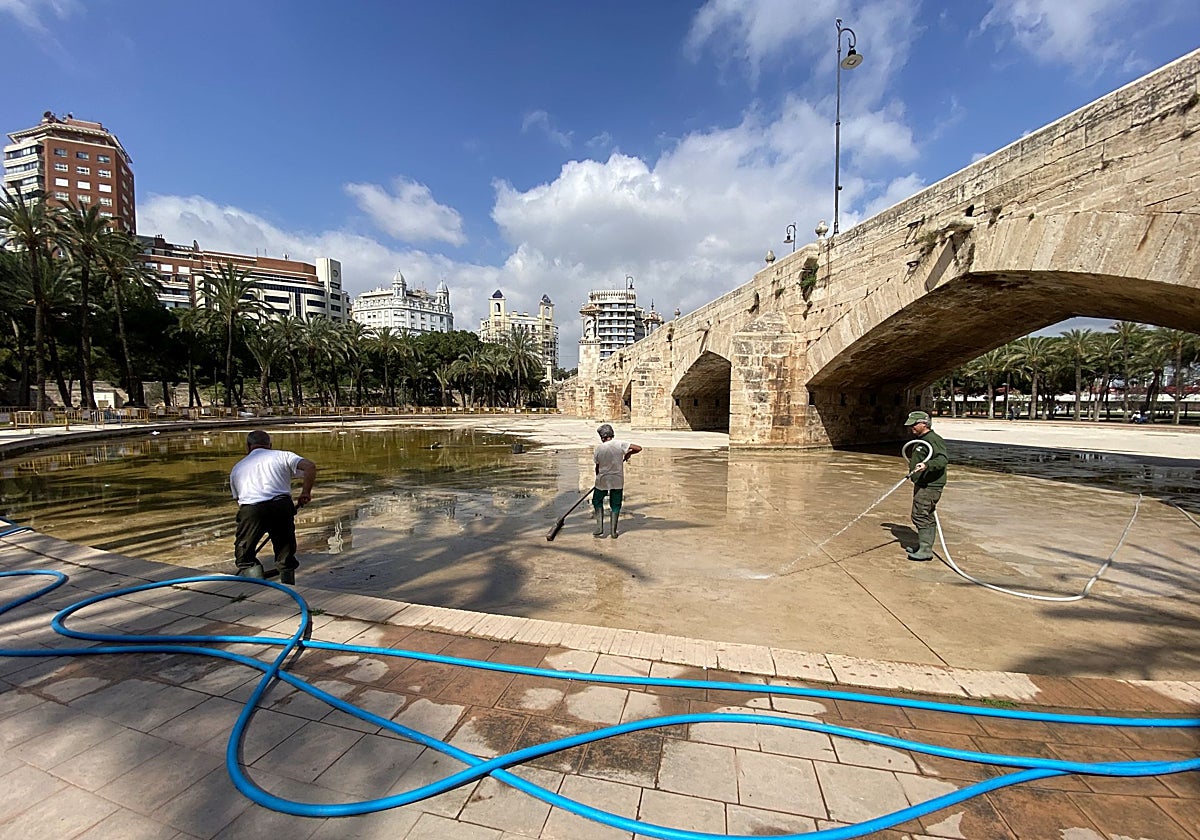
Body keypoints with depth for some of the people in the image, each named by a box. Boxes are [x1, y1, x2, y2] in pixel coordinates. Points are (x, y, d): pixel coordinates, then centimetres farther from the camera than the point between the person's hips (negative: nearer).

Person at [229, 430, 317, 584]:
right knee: (286, 557, 15)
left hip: (250, 509, 1)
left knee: (244, 556, 18)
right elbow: (310, 466, 1)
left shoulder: (237, 468, 28)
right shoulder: (282, 455, 19)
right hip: (282, 505, 0)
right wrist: (305, 492, 9)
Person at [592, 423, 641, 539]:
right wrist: (628, 454, 6)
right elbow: (638, 448, -12)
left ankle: (599, 528, 13)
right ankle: (614, 531, 15)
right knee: (616, 505, 13)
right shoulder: (620, 444, -10)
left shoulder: (599, 448, -9)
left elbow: (597, 467, 2)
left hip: (603, 480, -1)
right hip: (618, 480, 1)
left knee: (597, 502, 19)